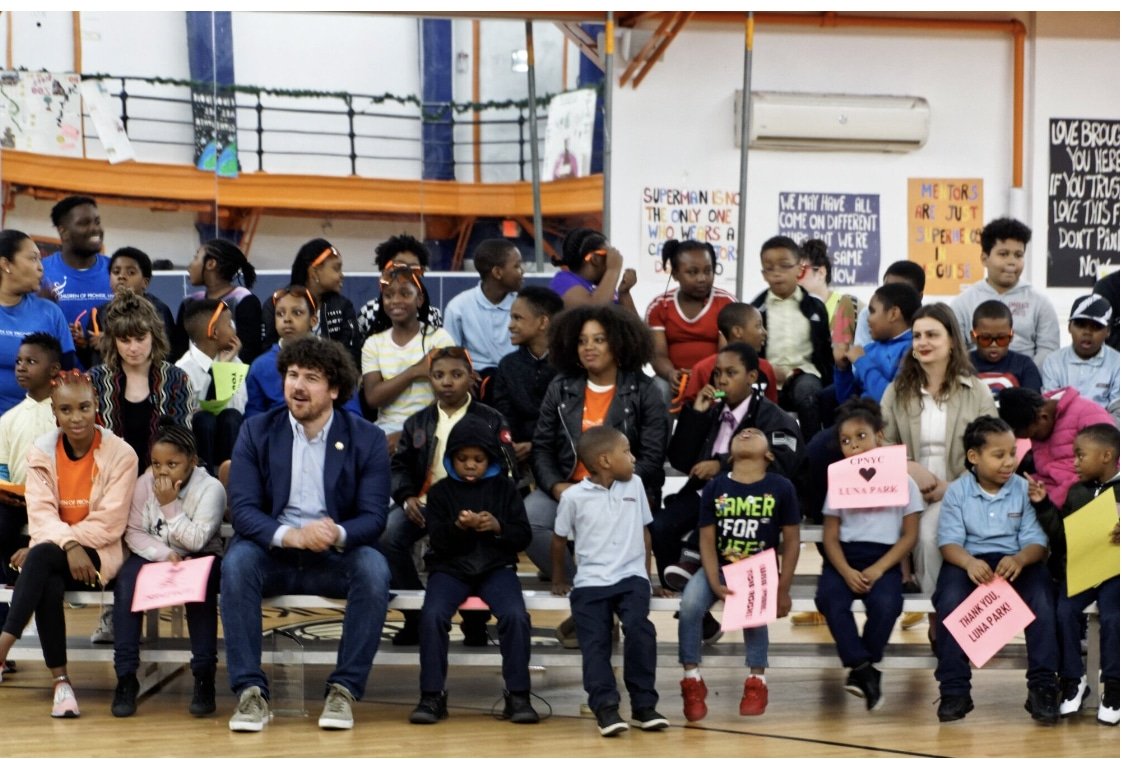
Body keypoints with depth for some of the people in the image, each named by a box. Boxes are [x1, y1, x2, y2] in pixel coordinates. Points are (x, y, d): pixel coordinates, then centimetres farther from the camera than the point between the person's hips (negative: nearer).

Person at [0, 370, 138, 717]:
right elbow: (41, 515, -6)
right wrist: (69, 546, -28)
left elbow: (109, 523, -12)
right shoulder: (41, 452, 2)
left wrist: (55, 546, -18)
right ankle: (61, 681, -26)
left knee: (42, 557, -33)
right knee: (49, 584, -33)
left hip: (99, 556, -3)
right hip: (53, 551, 3)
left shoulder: (120, 454, -7)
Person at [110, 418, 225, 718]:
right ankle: (125, 676, -27)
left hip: (198, 558, -2)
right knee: (127, 578, -30)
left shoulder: (210, 488, -13)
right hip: (153, 555, 3)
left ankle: (204, 676, -30)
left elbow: (196, 541, -19)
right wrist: (165, 554, -21)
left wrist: (169, 505, -23)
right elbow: (133, 532, -6)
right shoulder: (144, 484, -3)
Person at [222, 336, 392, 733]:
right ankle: (250, 691, -27)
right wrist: (291, 536, -28)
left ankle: (344, 689, -21)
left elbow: (373, 516, -7)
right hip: (274, 552, 0)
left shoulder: (367, 439, -1)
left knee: (374, 568, -32)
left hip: (337, 557, 0)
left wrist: (338, 534, -31)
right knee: (236, 561, -32)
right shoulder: (257, 431, 1)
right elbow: (242, 510, -8)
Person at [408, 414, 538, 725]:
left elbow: (523, 536, 4)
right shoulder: (440, 492, 7)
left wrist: (498, 527, -16)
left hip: (496, 567, 0)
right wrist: (457, 527, -21)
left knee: (515, 615, -27)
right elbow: (437, 540, -1)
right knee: (432, 615, -28)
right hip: (451, 568, 0)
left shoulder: (504, 488, 8)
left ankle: (517, 695, -15)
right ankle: (432, 696, -17)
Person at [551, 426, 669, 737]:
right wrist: (559, 578, 19)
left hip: (631, 576, 1)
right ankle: (606, 707, -6)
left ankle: (644, 705, -11)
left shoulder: (634, 485, 6)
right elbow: (559, 540, 9)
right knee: (596, 644, -8)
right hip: (591, 582, -1)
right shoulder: (574, 497, -5)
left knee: (640, 631, -18)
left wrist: (646, 573, 14)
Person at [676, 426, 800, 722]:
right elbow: (706, 540, -4)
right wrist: (715, 584, -16)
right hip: (719, 567, 1)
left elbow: (791, 541, -2)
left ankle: (756, 682, -4)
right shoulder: (715, 487, -4)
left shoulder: (781, 487, -7)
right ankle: (692, 681, -8)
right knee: (690, 605, -26)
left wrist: (782, 590, -5)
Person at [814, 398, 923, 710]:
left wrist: (879, 569, -13)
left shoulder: (901, 481, 6)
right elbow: (830, 537, 6)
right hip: (844, 558, 2)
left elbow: (909, 536, 2)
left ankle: (862, 670, -14)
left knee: (886, 604, -33)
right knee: (829, 599, -31)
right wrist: (846, 572, -14)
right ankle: (864, 669, -25)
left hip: (884, 559, -2)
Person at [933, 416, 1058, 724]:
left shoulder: (1024, 490, 2)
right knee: (950, 600, -32)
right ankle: (954, 689, -21)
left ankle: (1042, 686, -21)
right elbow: (950, 541, -8)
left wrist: (1020, 559, -28)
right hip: (969, 561, -1)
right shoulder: (957, 492, 0)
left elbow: (1036, 540, -4)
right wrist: (969, 562, -31)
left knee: (1042, 597, -30)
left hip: (1015, 562, 1)